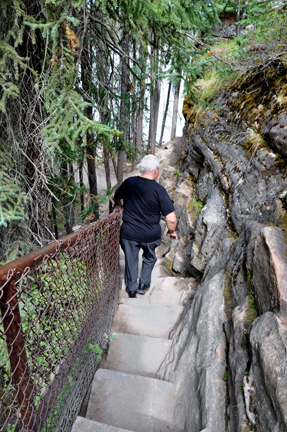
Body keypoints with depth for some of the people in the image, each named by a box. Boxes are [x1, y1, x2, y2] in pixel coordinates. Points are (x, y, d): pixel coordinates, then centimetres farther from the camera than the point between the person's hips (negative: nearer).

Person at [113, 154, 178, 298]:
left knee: (131, 261, 20)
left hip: (129, 233, 2)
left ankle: (132, 290, 35)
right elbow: (171, 219, -19)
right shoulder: (159, 190, -15)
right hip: (150, 235, -1)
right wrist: (171, 231, 2)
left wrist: (119, 204, 39)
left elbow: (116, 197, 16)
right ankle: (143, 285, 35)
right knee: (149, 258, 27)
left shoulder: (129, 183, -5)